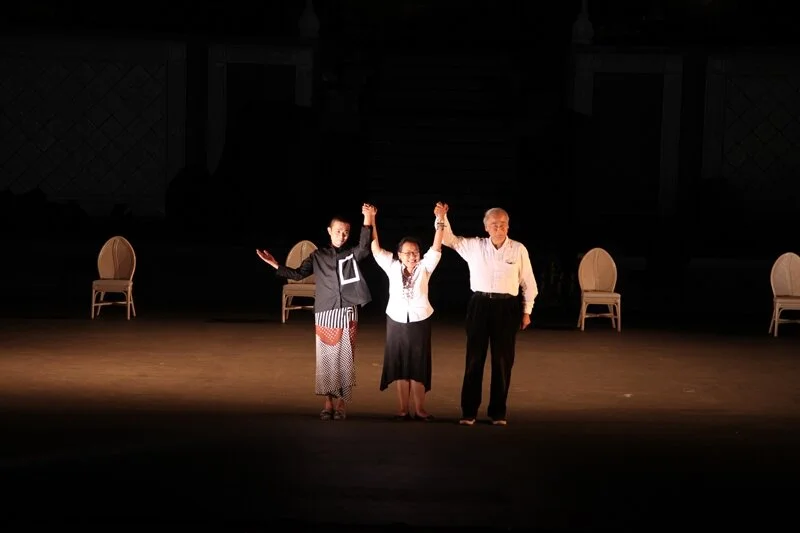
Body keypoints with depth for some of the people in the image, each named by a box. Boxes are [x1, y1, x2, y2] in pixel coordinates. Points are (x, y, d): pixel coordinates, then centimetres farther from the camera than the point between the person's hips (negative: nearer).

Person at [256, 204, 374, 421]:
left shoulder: (352, 254, 2)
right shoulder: (318, 255, 7)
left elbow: (365, 248, -18)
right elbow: (298, 274, 6)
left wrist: (367, 222, -30)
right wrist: (275, 265, -3)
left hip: (347, 314, -1)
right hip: (324, 314, 1)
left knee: (344, 359, 0)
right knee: (325, 359, 3)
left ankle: (341, 403, 8)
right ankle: (328, 403, 11)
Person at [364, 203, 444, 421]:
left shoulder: (424, 268, -1)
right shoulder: (392, 267, 2)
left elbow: (436, 248, -9)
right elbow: (376, 249, -3)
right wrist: (371, 221, -11)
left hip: (419, 321, -1)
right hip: (397, 321, 1)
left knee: (419, 365, 2)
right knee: (399, 365, 4)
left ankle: (420, 408, 8)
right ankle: (403, 408, 11)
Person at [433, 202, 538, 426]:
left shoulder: (518, 250, 0)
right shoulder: (474, 246, 3)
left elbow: (528, 283, 6)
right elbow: (448, 239, 3)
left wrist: (526, 311, 6)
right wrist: (441, 218, -14)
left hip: (507, 307, 0)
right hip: (479, 305, 1)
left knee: (502, 360, 5)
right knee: (474, 359, 3)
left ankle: (498, 412, 17)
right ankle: (468, 412, 11)